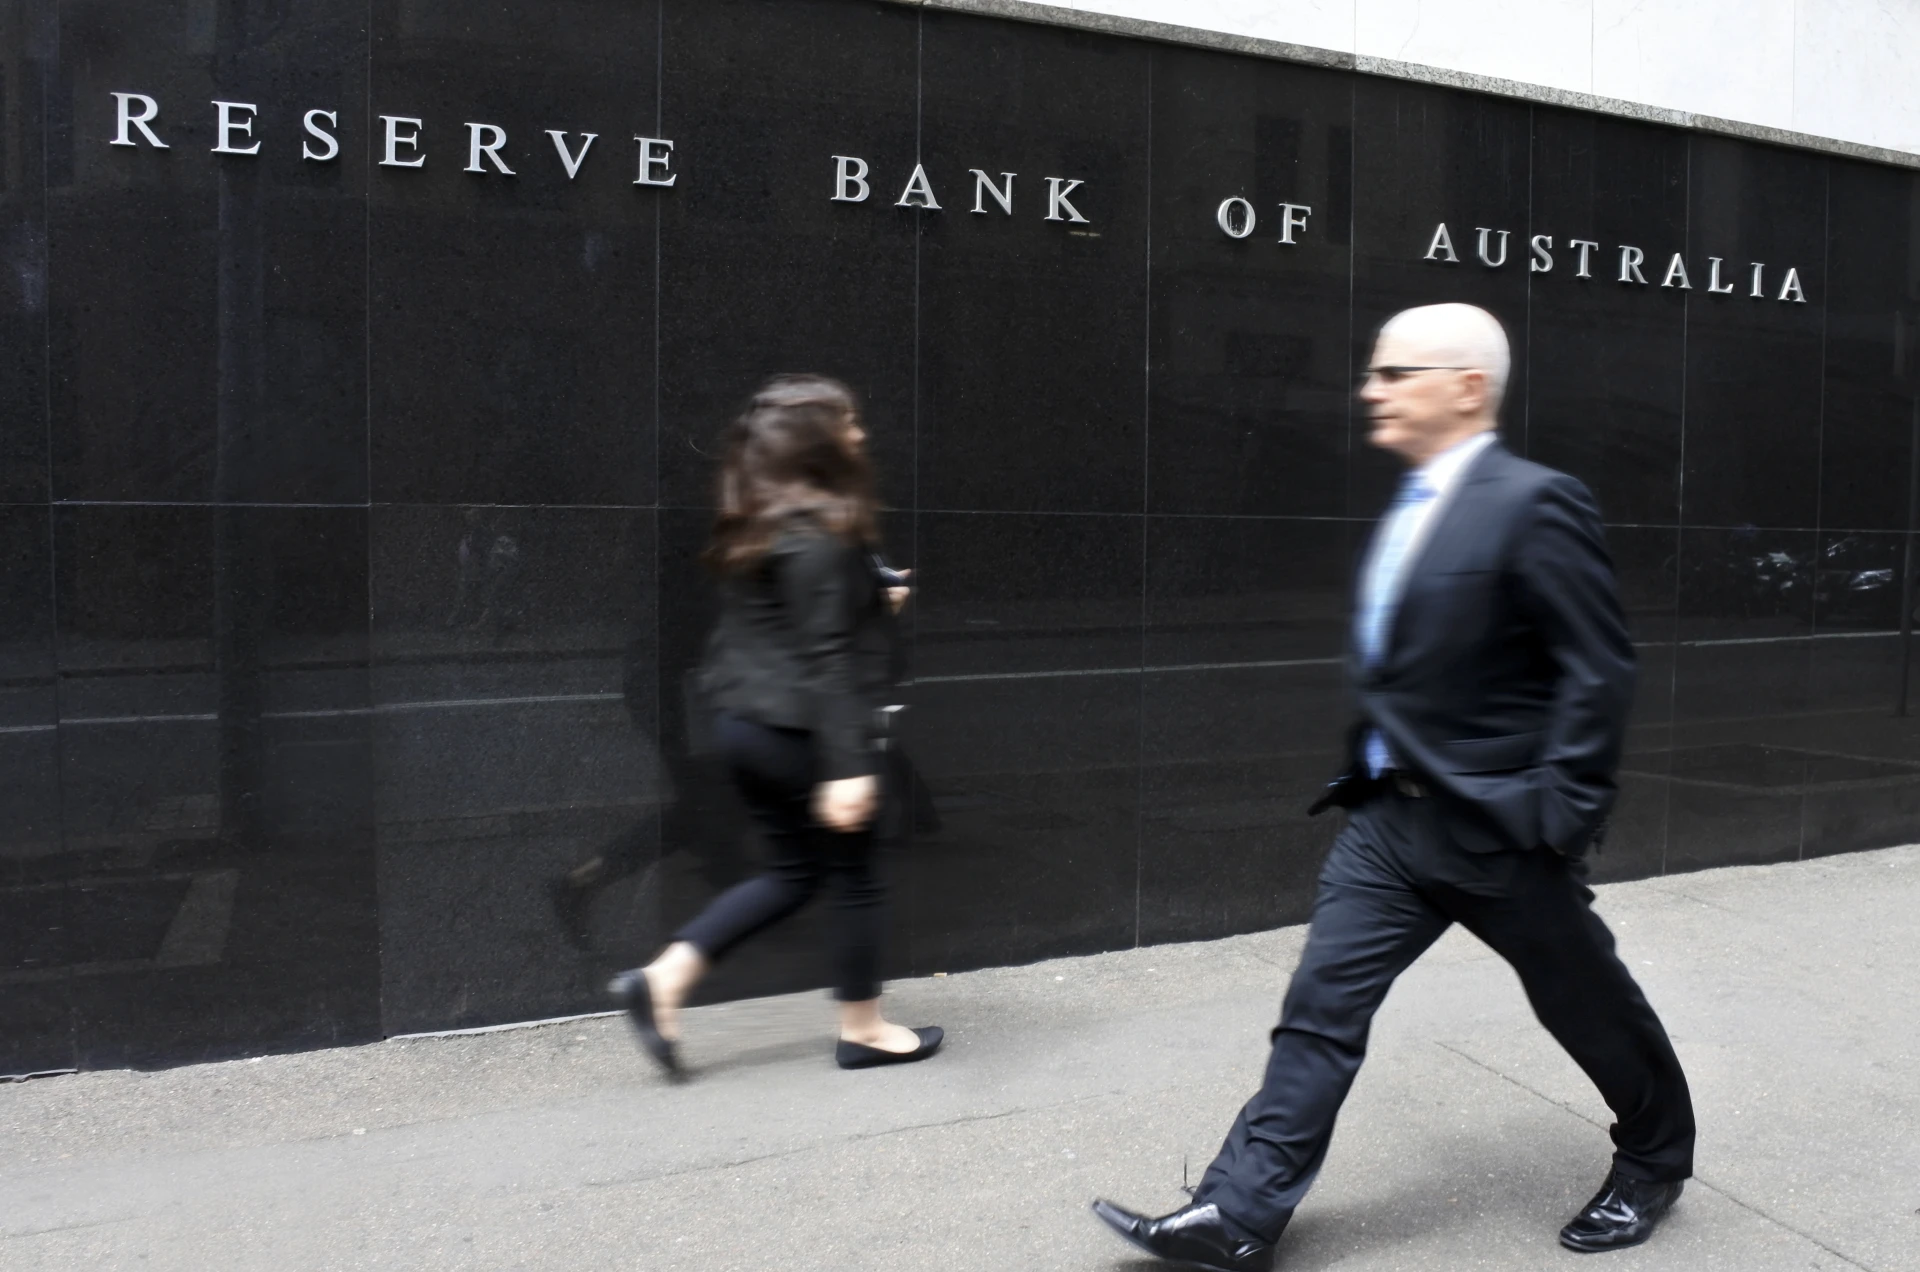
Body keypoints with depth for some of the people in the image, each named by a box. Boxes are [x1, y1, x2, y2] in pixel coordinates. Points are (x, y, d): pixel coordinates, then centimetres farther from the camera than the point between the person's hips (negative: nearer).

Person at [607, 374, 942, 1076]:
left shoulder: (756, 525, 9)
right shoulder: (822, 535, -18)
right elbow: (826, 657, -23)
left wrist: (874, 598, 23)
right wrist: (848, 766, -23)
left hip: (743, 720, 9)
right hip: (800, 727, -9)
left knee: (793, 870, 19)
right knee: (853, 874, 8)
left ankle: (662, 979, 12)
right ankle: (863, 1030, 22)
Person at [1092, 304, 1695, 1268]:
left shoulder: (1531, 505, -17)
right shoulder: (1412, 508, 8)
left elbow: (1599, 666, -17)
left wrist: (1557, 809, -18)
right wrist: (1373, 763, 16)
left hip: (1496, 823, -7)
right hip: (1390, 816, 7)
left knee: (1587, 1002, 15)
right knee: (1322, 1006, 4)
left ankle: (1654, 1160, 41)